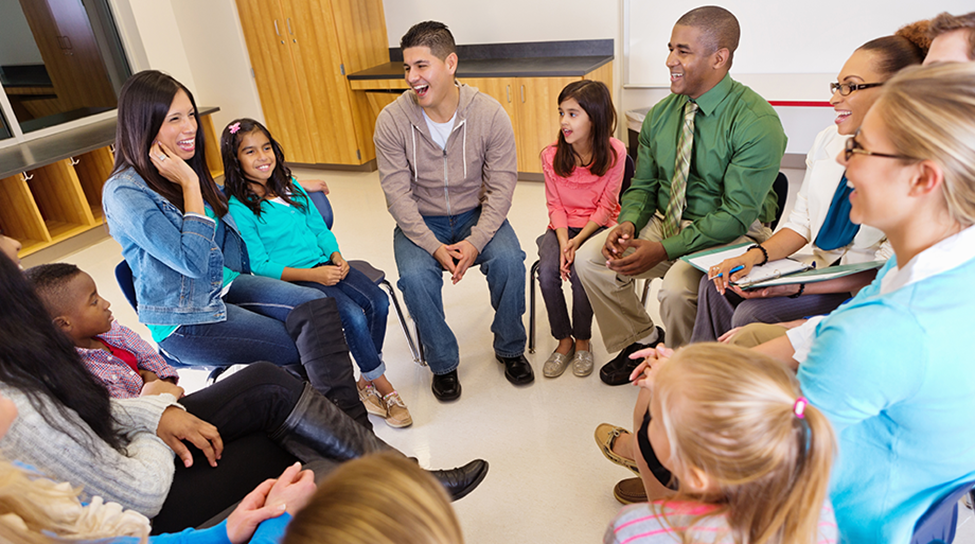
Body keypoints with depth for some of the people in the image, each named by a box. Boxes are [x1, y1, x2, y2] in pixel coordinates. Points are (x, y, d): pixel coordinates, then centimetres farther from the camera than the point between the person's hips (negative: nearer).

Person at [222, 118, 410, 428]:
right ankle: (384, 387, -5)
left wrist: (337, 258, -4)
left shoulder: (290, 186, 12)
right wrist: (312, 275, -18)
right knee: (354, 316, -25)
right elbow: (259, 265, -10)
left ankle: (367, 385, -1)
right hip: (290, 280, -6)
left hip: (326, 265, 6)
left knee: (378, 302, -15)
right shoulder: (238, 208, -7)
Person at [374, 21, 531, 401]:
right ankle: (443, 362, -1)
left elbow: (501, 186, -11)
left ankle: (510, 348, 2)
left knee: (508, 260, -26)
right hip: (420, 221, 0)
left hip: (475, 215, 1)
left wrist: (476, 241, -25)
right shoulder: (392, 120, -12)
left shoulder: (489, 114, -12)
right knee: (415, 277, -28)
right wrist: (434, 246, -24)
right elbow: (398, 195, -13)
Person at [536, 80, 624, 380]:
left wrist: (579, 241, -20)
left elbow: (606, 207, -8)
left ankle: (582, 341, -1)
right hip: (562, 227, 3)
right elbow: (555, 206, 0)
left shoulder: (614, 152, -12)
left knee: (581, 271, -28)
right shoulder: (551, 155, -6)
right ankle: (564, 340, -1)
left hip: (597, 227, -2)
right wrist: (563, 243, -16)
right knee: (547, 271, -24)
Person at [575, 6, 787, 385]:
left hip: (733, 236, -6)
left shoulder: (757, 122, -17)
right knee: (589, 258, -10)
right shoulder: (661, 114, 3)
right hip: (665, 221, 6)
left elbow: (736, 215, -21)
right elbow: (643, 185, 10)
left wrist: (663, 249, -26)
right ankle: (640, 340, 13)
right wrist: (628, 223, -13)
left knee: (677, 288, -33)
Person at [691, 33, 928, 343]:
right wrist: (756, 255, -9)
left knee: (753, 313, -25)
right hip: (822, 270, 7)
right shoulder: (828, 140, 5)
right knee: (716, 285, -8)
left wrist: (797, 288, -27)